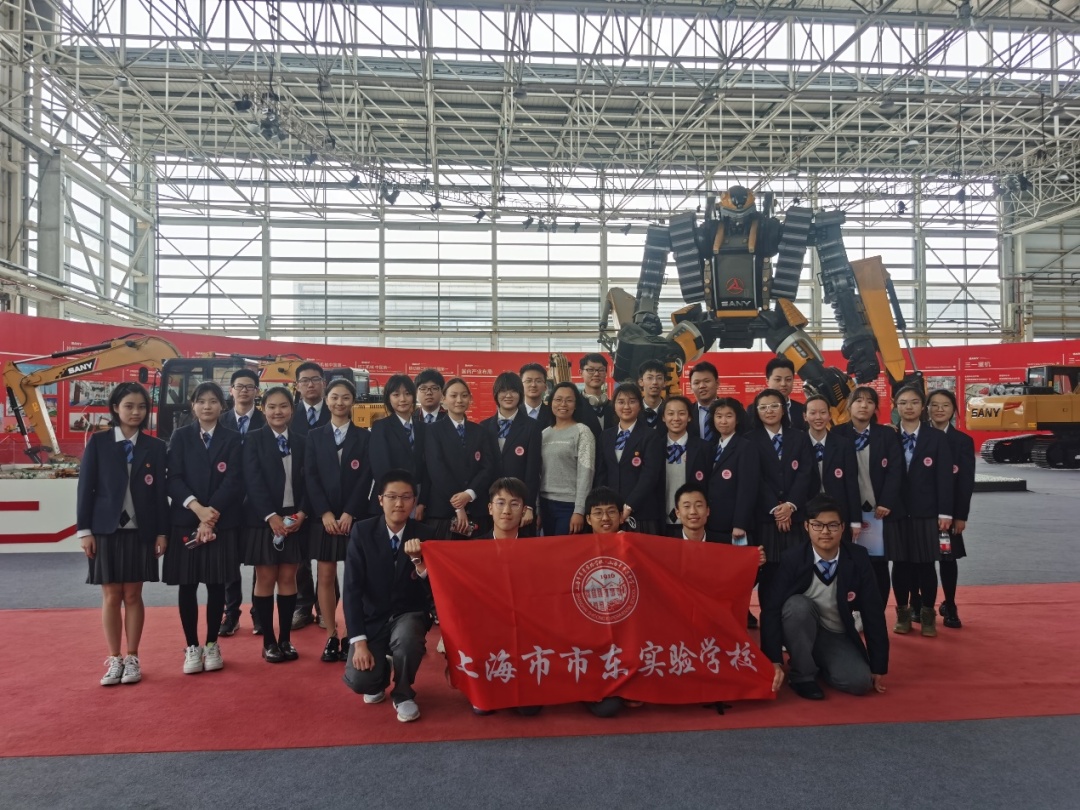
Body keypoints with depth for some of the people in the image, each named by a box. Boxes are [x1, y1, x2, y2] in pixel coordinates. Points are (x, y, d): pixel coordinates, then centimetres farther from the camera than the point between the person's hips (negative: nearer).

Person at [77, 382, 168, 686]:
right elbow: (86, 487, 0)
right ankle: (114, 659, 16)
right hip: (105, 530, 0)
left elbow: (160, 492, 2)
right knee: (111, 596, 5)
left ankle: (132, 658, 16)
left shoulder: (155, 447, 3)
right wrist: (84, 530, -5)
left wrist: (162, 532, -1)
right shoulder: (98, 442, 1)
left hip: (141, 531, 0)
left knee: (133, 595, 6)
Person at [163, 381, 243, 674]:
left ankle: (211, 645, 18)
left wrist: (212, 513, -15)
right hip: (185, 521, 1)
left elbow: (234, 481, -5)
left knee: (216, 584, 5)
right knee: (187, 585, 4)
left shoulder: (232, 439, 3)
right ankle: (191, 647, 16)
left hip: (222, 522, 0)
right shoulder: (180, 437, 5)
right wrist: (197, 507, -17)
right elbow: (174, 479, -3)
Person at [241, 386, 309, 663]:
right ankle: (269, 641, 13)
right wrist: (271, 516, -18)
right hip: (263, 519, -2)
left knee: (288, 579, 7)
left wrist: (302, 513, -10)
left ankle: (285, 639, 15)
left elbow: (308, 481, 4)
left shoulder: (302, 442, 8)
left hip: (294, 518, 3)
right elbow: (253, 481, -10)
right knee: (265, 580, 3)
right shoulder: (253, 439, -1)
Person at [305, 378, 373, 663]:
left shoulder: (364, 436, 6)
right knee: (326, 577, 3)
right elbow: (310, 477, 1)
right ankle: (331, 636, 12)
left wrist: (349, 513, -11)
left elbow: (366, 478, -2)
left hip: (356, 517, -1)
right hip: (323, 517, 1)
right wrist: (325, 513, -10)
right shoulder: (315, 436, 9)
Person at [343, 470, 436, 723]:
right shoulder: (362, 531, -10)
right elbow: (352, 588, -11)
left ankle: (403, 694, -3)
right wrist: (359, 641, -18)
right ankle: (381, 673, 20)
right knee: (359, 681, -19)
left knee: (406, 637, -35)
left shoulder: (423, 535, -9)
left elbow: (433, 590, -13)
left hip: (409, 615, 0)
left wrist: (418, 559, -31)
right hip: (372, 617, 1)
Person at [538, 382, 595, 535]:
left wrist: (579, 511, -15)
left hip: (570, 505, -5)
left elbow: (586, 473, -10)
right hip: (546, 504, 5)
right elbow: (539, 472, 11)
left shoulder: (582, 432, -5)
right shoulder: (545, 433, 10)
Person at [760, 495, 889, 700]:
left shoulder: (858, 558, -14)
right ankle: (802, 674, -12)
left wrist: (879, 667, -7)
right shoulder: (792, 559, -19)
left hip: (839, 638, 2)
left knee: (860, 682, -23)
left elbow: (873, 612, -9)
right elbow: (771, 609, -22)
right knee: (798, 604, -33)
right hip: (803, 633, -2)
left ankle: (820, 664, 11)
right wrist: (775, 662, -31)